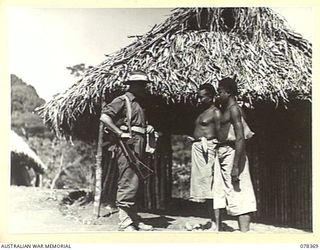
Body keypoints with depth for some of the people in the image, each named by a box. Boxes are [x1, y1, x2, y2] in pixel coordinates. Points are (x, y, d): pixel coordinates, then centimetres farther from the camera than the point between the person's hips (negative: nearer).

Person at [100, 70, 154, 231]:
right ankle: (125, 224, -7)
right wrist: (120, 134, -21)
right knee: (128, 184, -11)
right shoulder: (122, 100, -6)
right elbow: (104, 117, -18)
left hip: (138, 147, 10)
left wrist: (147, 128, 14)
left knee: (133, 184, 13)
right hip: (127, 146, -10)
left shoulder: (138, 103, 22)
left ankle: (134, 220, 20)